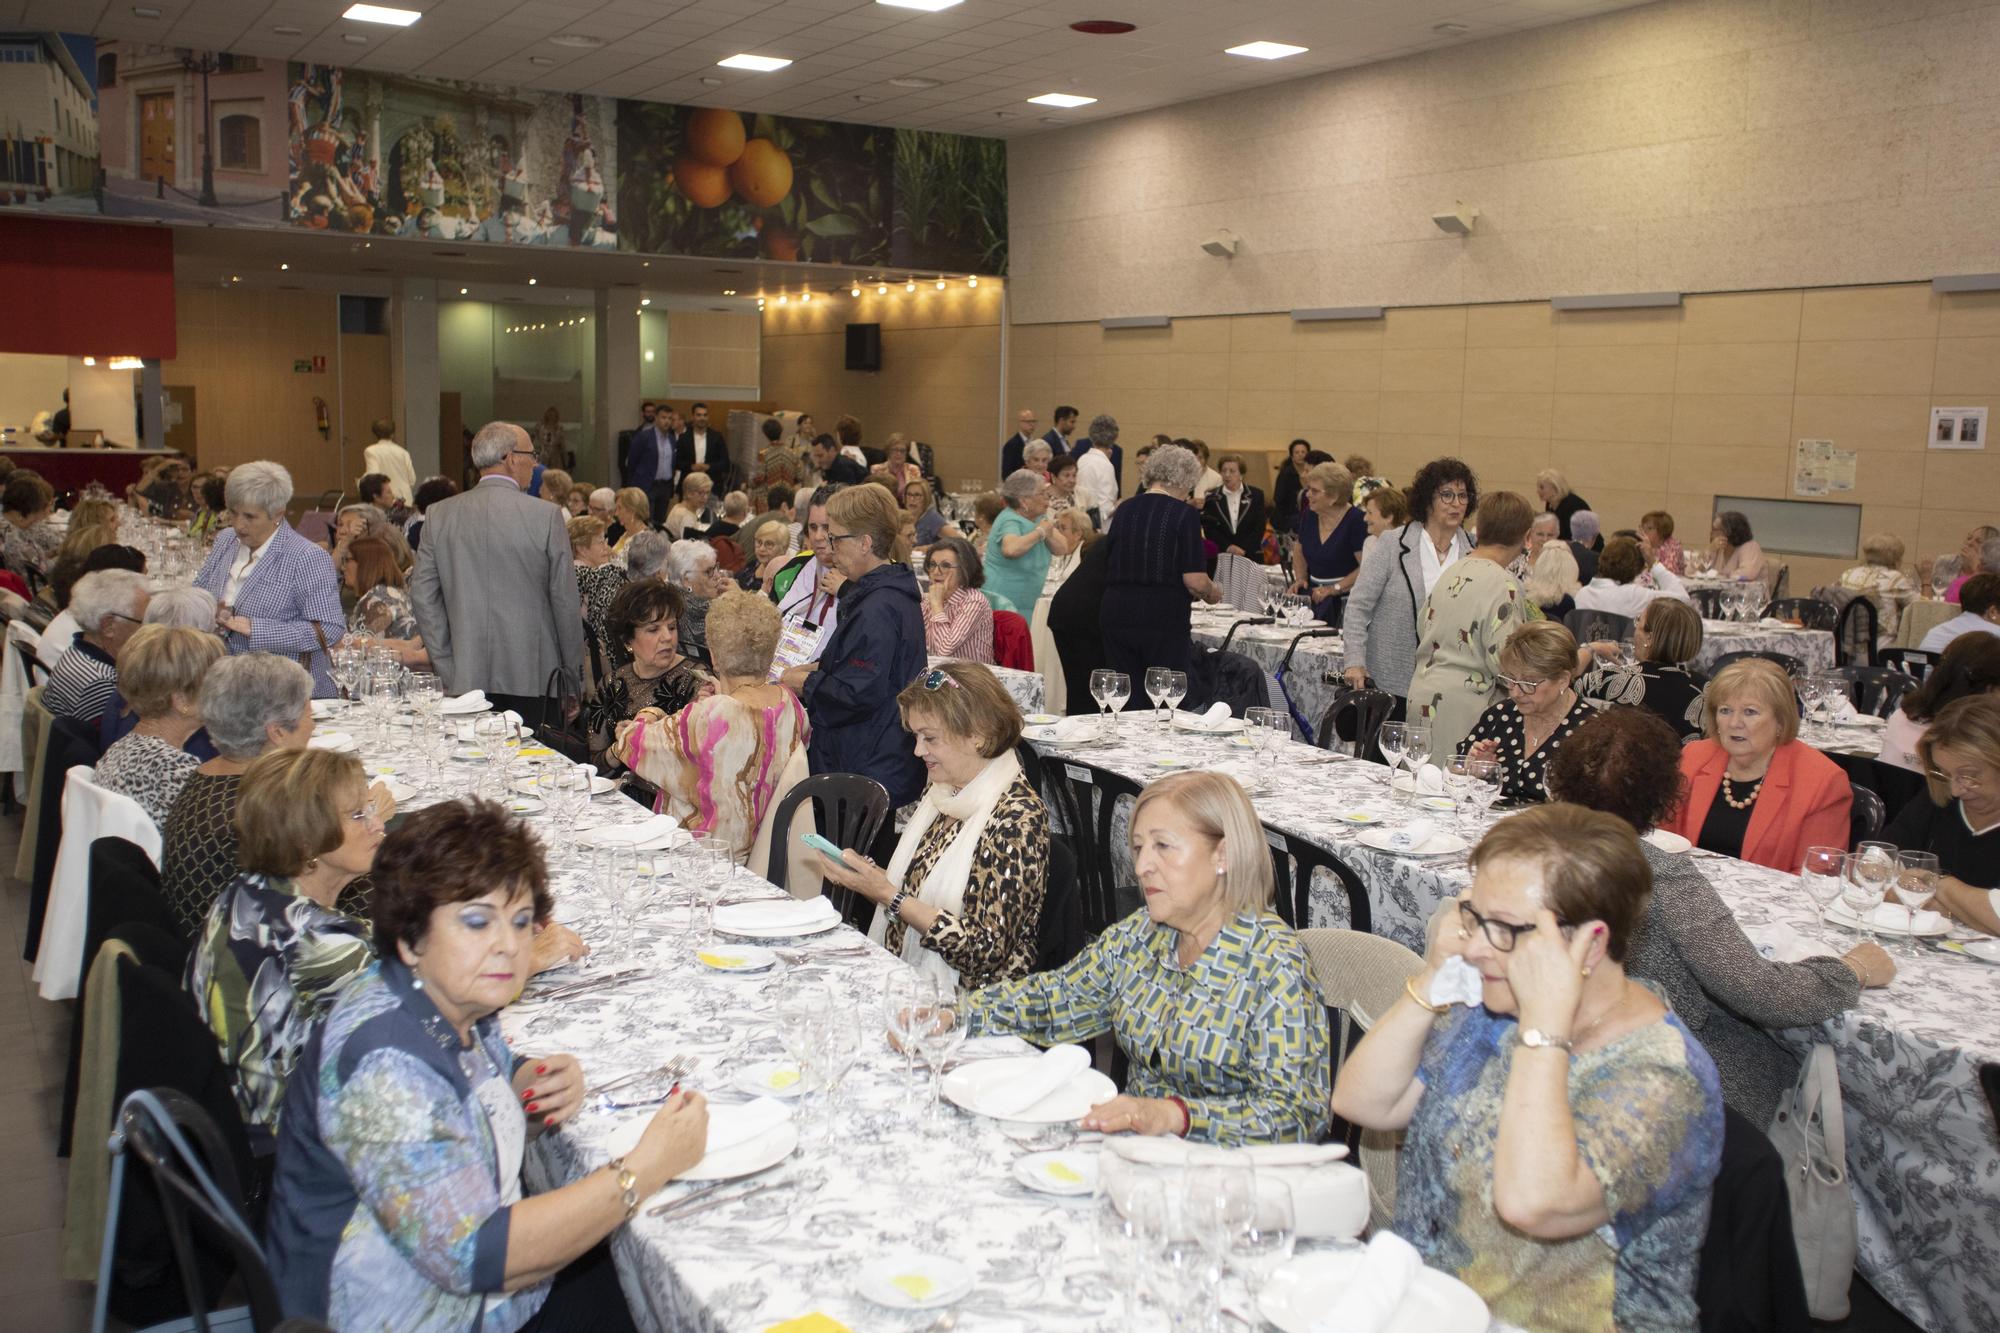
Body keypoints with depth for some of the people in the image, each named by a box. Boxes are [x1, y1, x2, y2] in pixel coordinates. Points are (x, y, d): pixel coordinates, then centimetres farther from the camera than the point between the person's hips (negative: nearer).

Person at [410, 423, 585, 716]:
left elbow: (423, 596, 5)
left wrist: (447, 669, 10)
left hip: (467, 680, 3)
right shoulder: (546, 516, -6)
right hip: (534, 679, -3)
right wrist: (573, 676, 7)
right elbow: (565, 601, -3)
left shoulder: (439, 515, 4)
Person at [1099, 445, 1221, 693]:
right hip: (1164, 617, -5)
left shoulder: (1124, 510, 9)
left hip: (1116, 614, 5)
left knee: (1124, 701, 7)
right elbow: (1195, 581, -10)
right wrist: (1212, 593, 10)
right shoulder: (1184, 513, -6)